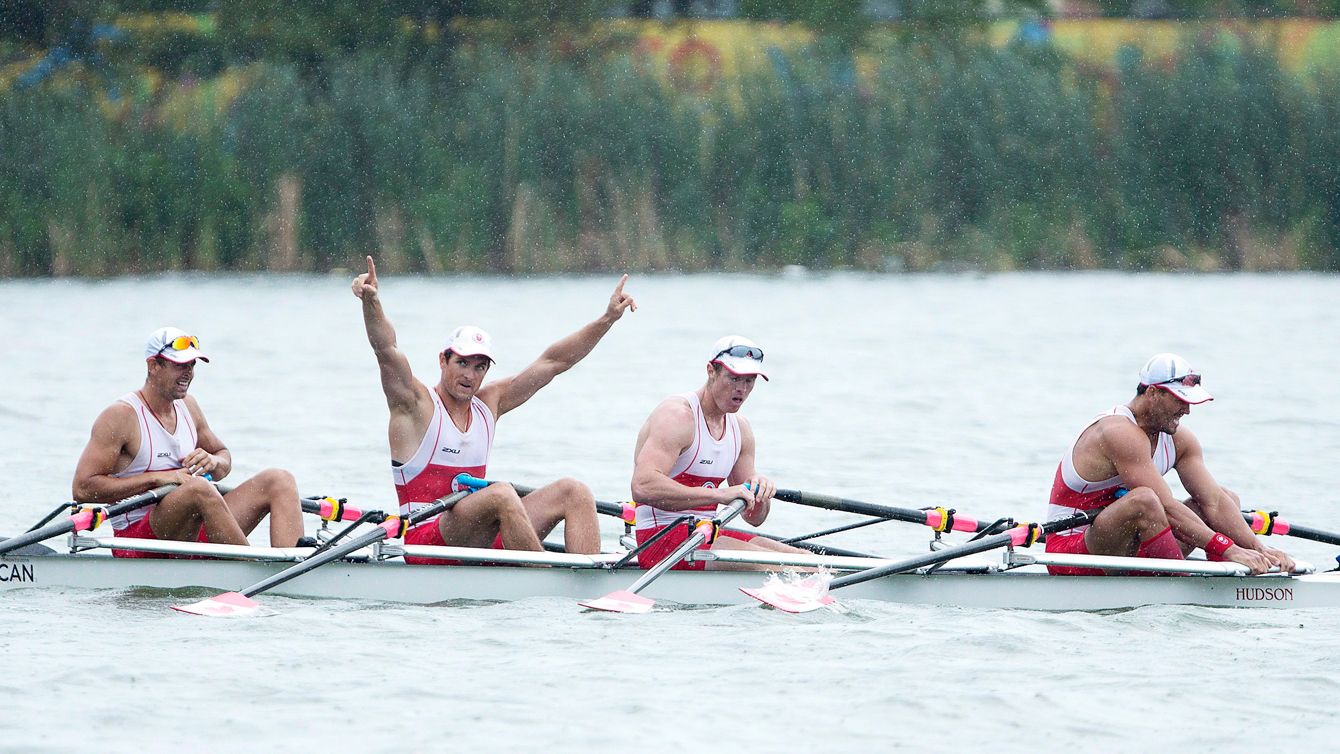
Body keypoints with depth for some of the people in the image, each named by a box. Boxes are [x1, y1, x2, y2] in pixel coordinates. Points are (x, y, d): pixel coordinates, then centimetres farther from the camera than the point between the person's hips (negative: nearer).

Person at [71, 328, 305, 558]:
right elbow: (82, 488, -15)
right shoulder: (122, 416, -8)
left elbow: (223, 455, 26)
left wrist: (214, 462, -1)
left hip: (195, 531, 8)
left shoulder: (187, 406, 14)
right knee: (198, 488, -38)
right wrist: (156, 478, -19)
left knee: (279, 479, -8)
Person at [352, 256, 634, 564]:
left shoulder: (488, 403, 15)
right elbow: (386, 349, -21)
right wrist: (371, 301, -38)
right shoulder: (416, 404, -3)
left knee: (573, 492, -7)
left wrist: (608, 319, 12)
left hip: (482, 539, 7)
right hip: (427, 543, -7)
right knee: (501, 495, -34)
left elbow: (554, 362, 17)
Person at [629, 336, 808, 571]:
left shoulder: (739, 427, 14)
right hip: (662, 539, -9)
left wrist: (759, 490, -8)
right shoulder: (677, 415, -13)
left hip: (707, 534, 9)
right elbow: (643, 487, -30)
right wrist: (719, 494, -32)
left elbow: (754, 517, 18)